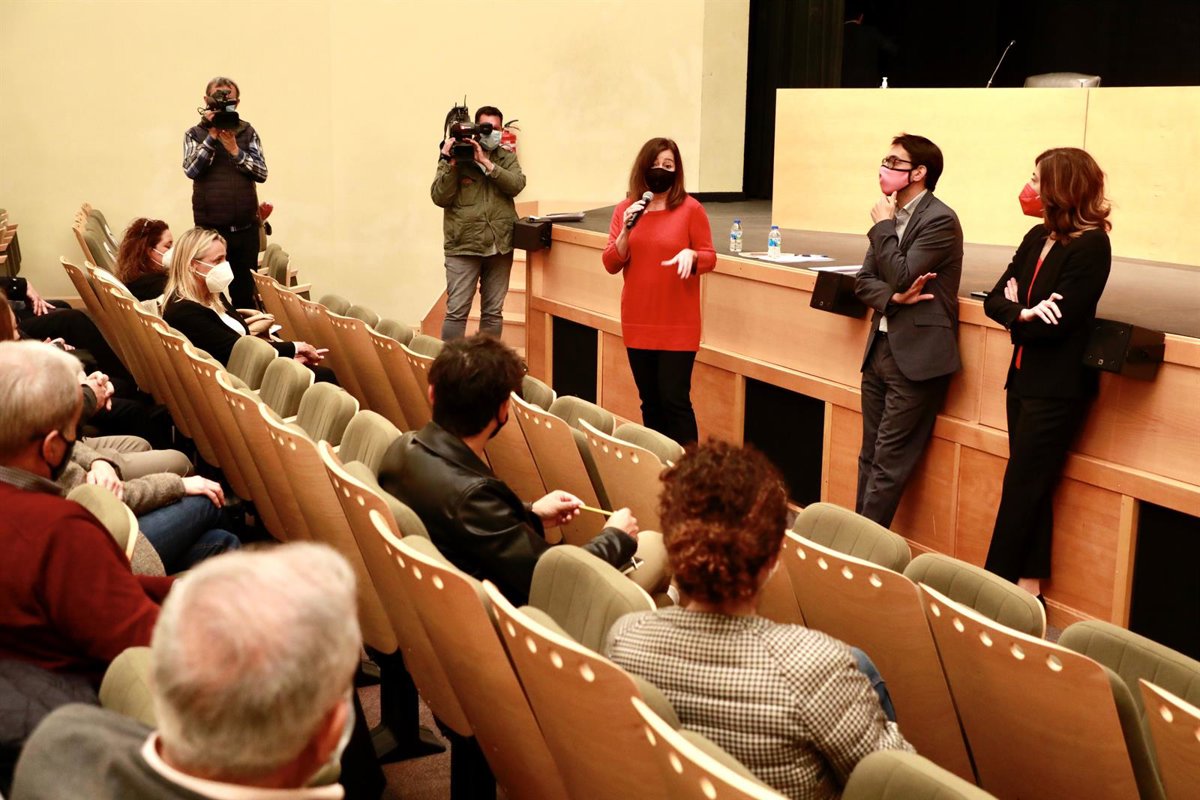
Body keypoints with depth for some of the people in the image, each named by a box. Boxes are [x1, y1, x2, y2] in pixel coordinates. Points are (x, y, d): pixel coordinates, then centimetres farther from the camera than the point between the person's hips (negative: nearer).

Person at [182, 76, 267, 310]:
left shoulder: (248, 132, 7)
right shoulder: (195, 134, 3)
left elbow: (261, 173, -1)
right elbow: (191, 170, -11)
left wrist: (235, 150, -13)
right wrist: (212, 136, -14)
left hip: (245, 228, 1)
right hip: (209, 228, -1)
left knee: (246, 294, 8)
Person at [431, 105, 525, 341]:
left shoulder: (507, 158, 11)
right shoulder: (455, 156, 3)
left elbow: (516, 185, -9)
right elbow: (440, 198, -5)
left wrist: (485, 162, -15)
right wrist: (449, 162, -14)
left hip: (500, 246, 3)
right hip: (463, 246, -3)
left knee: (494, 312, 10)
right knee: (457, 311, -6)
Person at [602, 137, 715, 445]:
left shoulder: (691, 208, -5)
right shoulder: (625, 209, 5)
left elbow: (710, 258, -1)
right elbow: (610, 265, 3)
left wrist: (691, 255, -23)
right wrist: (626, 230, -12)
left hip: (678, 324, -4)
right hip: (638, 322, 4)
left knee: (675, 400, -7)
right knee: (650, 401, 10)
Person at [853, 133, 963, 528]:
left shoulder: (939, 220, -12)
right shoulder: (891, 217, 12)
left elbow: (901, 276, -21)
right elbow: (864, 281, 10)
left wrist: (883, 225, -10)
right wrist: (894, 297, -11)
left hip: (916, 356, -8)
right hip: (880, 347, 8)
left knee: (889, 461, -4)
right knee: (870, 456, 12)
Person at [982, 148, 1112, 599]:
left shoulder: (1090, 246, -14)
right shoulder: (1038, 238, 9)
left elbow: (1057, 322, -20)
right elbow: (995, 299, 4)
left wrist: (1014, 317, -4)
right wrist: (1023, 314, -17)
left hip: (1058, 387, -8)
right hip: (1025, 377, 8)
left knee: (1021, 488, -1)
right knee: (1032, 489, 13)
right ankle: (1028, 585, 21)